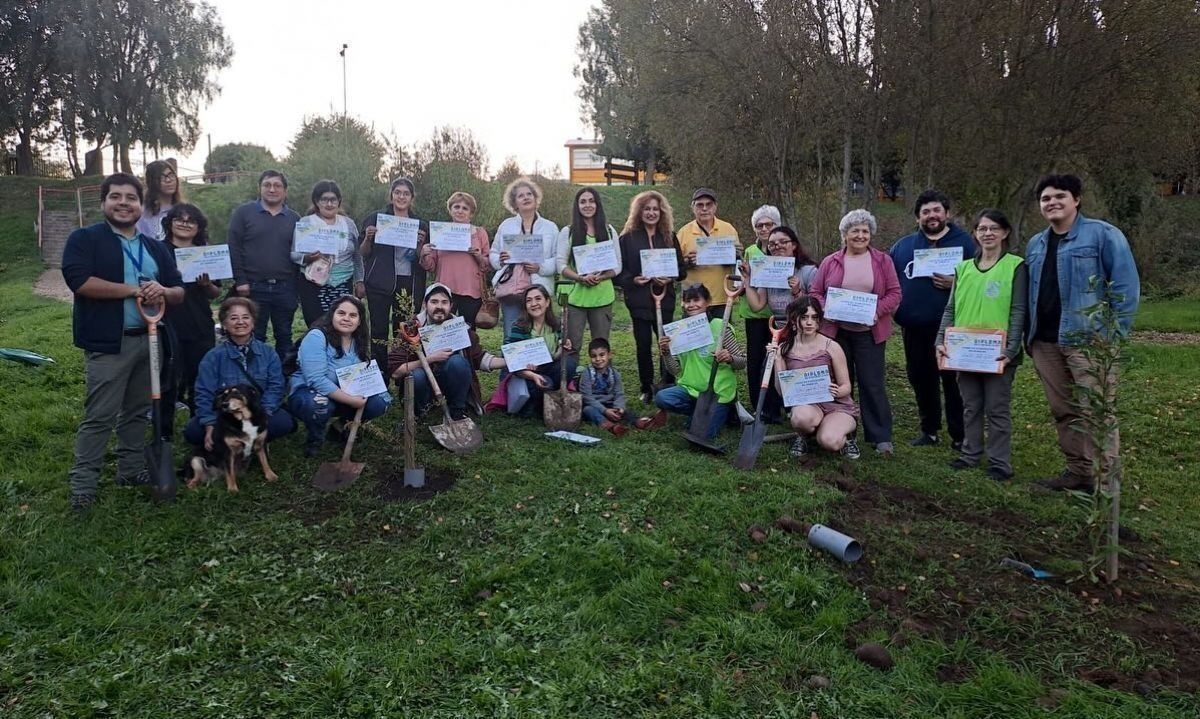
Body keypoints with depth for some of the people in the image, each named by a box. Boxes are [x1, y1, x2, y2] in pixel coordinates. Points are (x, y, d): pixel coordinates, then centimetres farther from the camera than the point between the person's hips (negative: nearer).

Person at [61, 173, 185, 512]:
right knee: (99, 416, -4)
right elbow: (78, 280, -17)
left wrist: (163, 291, -12)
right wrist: (133, 289, -16)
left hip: (149, 340, 6)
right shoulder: (84, 239, -2)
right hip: (108, 343, -5)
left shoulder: (156, 248, 15)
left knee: (137, 410, 14)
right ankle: (83, 482, 5)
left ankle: (131, 469, 26)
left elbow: (179, 291, 11)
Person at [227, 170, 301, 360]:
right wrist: (240, 280, -8)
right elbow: (233, 248, -1)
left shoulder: (294, 218, 11)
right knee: (254, 338, 4)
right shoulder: (243, 213, 3)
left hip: (285, 289, 2)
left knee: (284, 337, 9)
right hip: (253, 287, -2)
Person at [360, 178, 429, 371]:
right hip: (380, 283, -1)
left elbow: (423, 261, 9)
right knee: (379, 331, -1)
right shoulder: (376, 218, 5)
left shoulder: (421, 225, 10)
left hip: (409, 283, 1)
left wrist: (421, 244, -9)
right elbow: (363, 254, 7)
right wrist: (368, 239, -12)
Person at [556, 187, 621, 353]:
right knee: (572, 345, -2)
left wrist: (601, 277, -12)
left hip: (602, 297, 2)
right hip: (575, 297, -2)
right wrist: (581, 278, -18)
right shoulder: (567, 232, 5)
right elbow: (561, 265, 0)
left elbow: (617, 265, 8)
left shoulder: (609, 231, 10)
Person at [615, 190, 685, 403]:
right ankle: (646, 388, 17)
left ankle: (668, 386, 10)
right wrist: (633, 280, -15)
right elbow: (619, 269, 1)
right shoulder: (628, 237, 2)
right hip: (639, 298, -1)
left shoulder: (669, 237, 9)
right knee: (643, 345, 4)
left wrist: (670, 278, -10)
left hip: (664, 297, 1)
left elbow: (680, 266, 9)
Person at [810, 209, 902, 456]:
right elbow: (815, 292, 6)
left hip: (869, 332, -1)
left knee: (873, 384, -1)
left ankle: (881, 437, 6)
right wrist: (825, 309, -13)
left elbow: (894, 293, 1)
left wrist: (877, 311, -16)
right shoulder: (830, 262, 6)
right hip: (836, 331, 2)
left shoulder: (883, 261, 4)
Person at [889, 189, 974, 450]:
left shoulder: (964, 243, 3)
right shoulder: (902, 246, 12)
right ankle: (929, 430, 25)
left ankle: (959, 436, 8)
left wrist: (956, 284, -15)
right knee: (920, 379, 12)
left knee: (953, 381, -1)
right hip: (914, 328, 4)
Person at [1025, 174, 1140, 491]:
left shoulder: (1103, 234, -5)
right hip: (1045, 342, 7)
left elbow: (1126, 285, -8)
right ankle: (1078, 471, 23)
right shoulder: (1035, 245, 16)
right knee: (1063, 411, 12)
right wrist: (1029, 335, 14)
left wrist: (1115, 333, -13)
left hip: (1089, 339, -6)